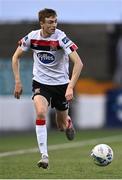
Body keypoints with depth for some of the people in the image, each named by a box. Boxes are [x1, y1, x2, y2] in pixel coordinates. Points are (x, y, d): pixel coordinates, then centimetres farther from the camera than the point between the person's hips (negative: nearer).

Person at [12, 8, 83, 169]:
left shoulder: (61, 38, -20)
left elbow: (78, 63, -25)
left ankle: (68, 122, 49)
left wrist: (70, 87, -33)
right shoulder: (32, 37, -11)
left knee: (62, 125, 8)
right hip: (41, 82, 1)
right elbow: (16, 56, 6)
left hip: (61, 84, -1)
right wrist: (18, 81, -1)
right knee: (41, 112, -26)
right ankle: (44, 156, -22)